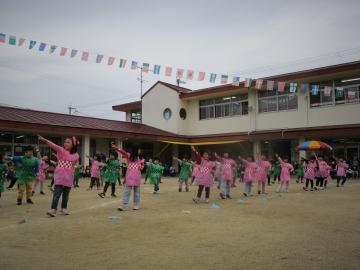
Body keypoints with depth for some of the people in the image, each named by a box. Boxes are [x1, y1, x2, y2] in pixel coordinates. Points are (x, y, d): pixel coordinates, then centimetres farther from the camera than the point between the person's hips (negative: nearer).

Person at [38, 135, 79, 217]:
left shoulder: (75, 155, 5)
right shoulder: (61, 150, -4)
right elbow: (53, 145, -21)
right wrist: (44, 140, -35)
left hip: (69, 177, 3)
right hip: (60, 175, -3)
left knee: (66, 194, 12)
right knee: (57, 193, -9)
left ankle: (64, 209, 23)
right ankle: (53, 209, -8)